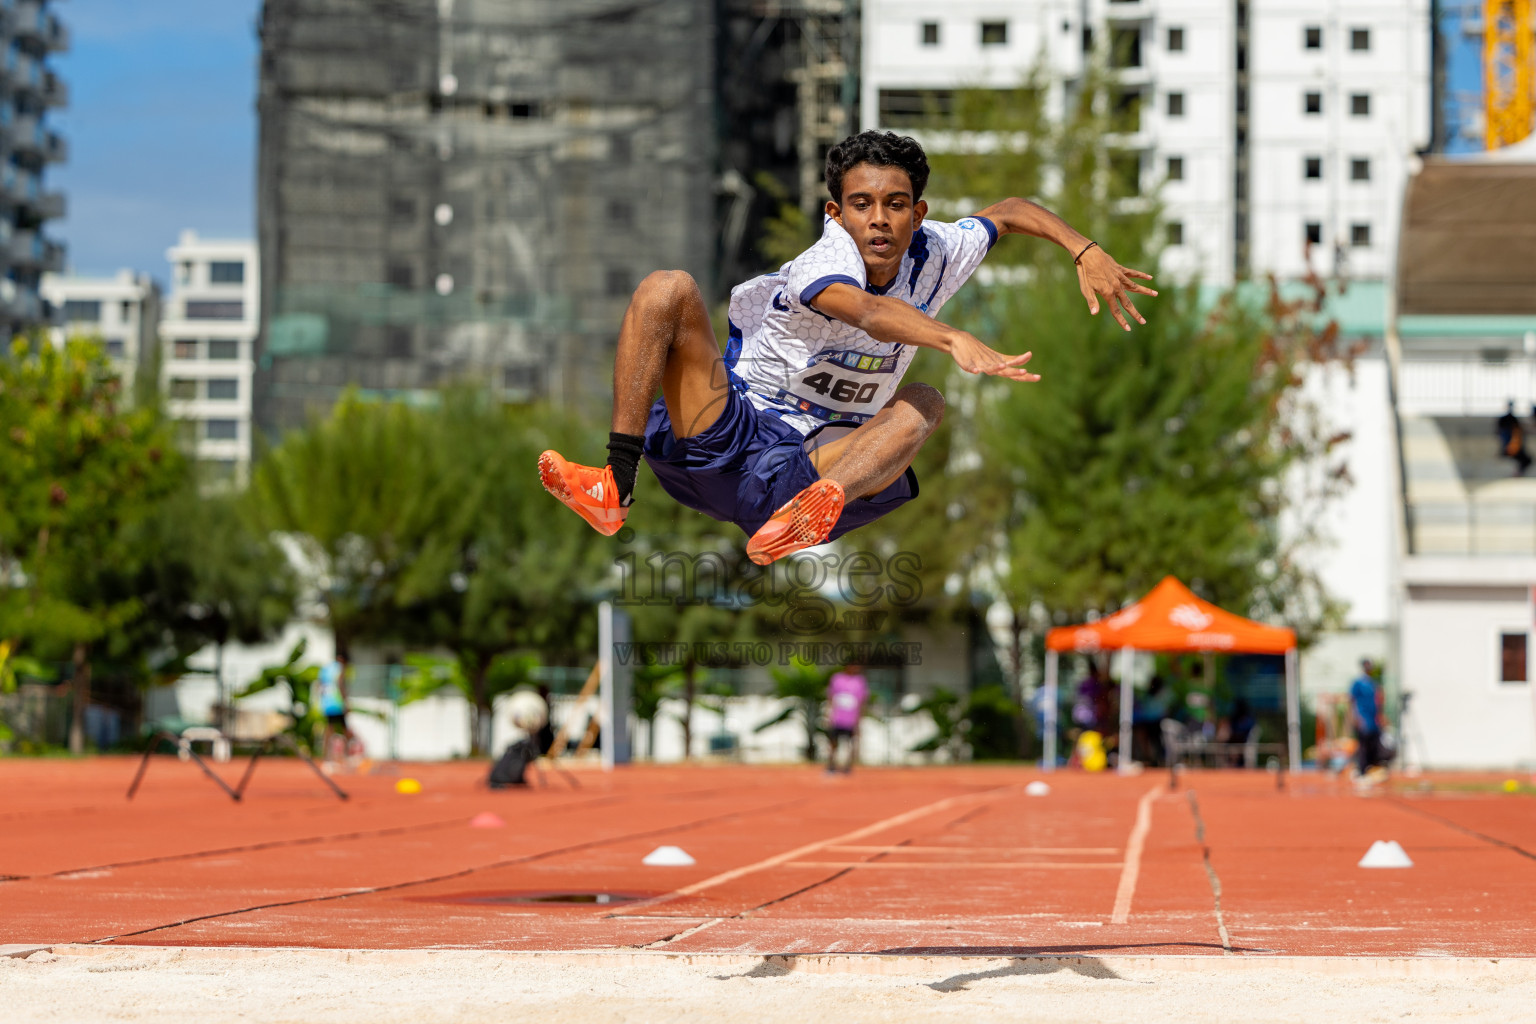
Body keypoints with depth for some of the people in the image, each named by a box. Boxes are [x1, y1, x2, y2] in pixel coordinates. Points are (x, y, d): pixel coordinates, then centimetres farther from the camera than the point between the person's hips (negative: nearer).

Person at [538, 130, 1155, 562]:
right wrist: (955, 342, -58)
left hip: (798, 476, 4)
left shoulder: (935, 254, 1)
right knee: (667, 290, -22)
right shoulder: (824, 262, -19)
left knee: (923, 402, -18)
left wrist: (1087, 254, 2)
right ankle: (615, 491, -33)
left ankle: (822, 502, -47)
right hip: (718, 437, -4)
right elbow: (869, 313, -41)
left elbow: (1010, 211, 18)